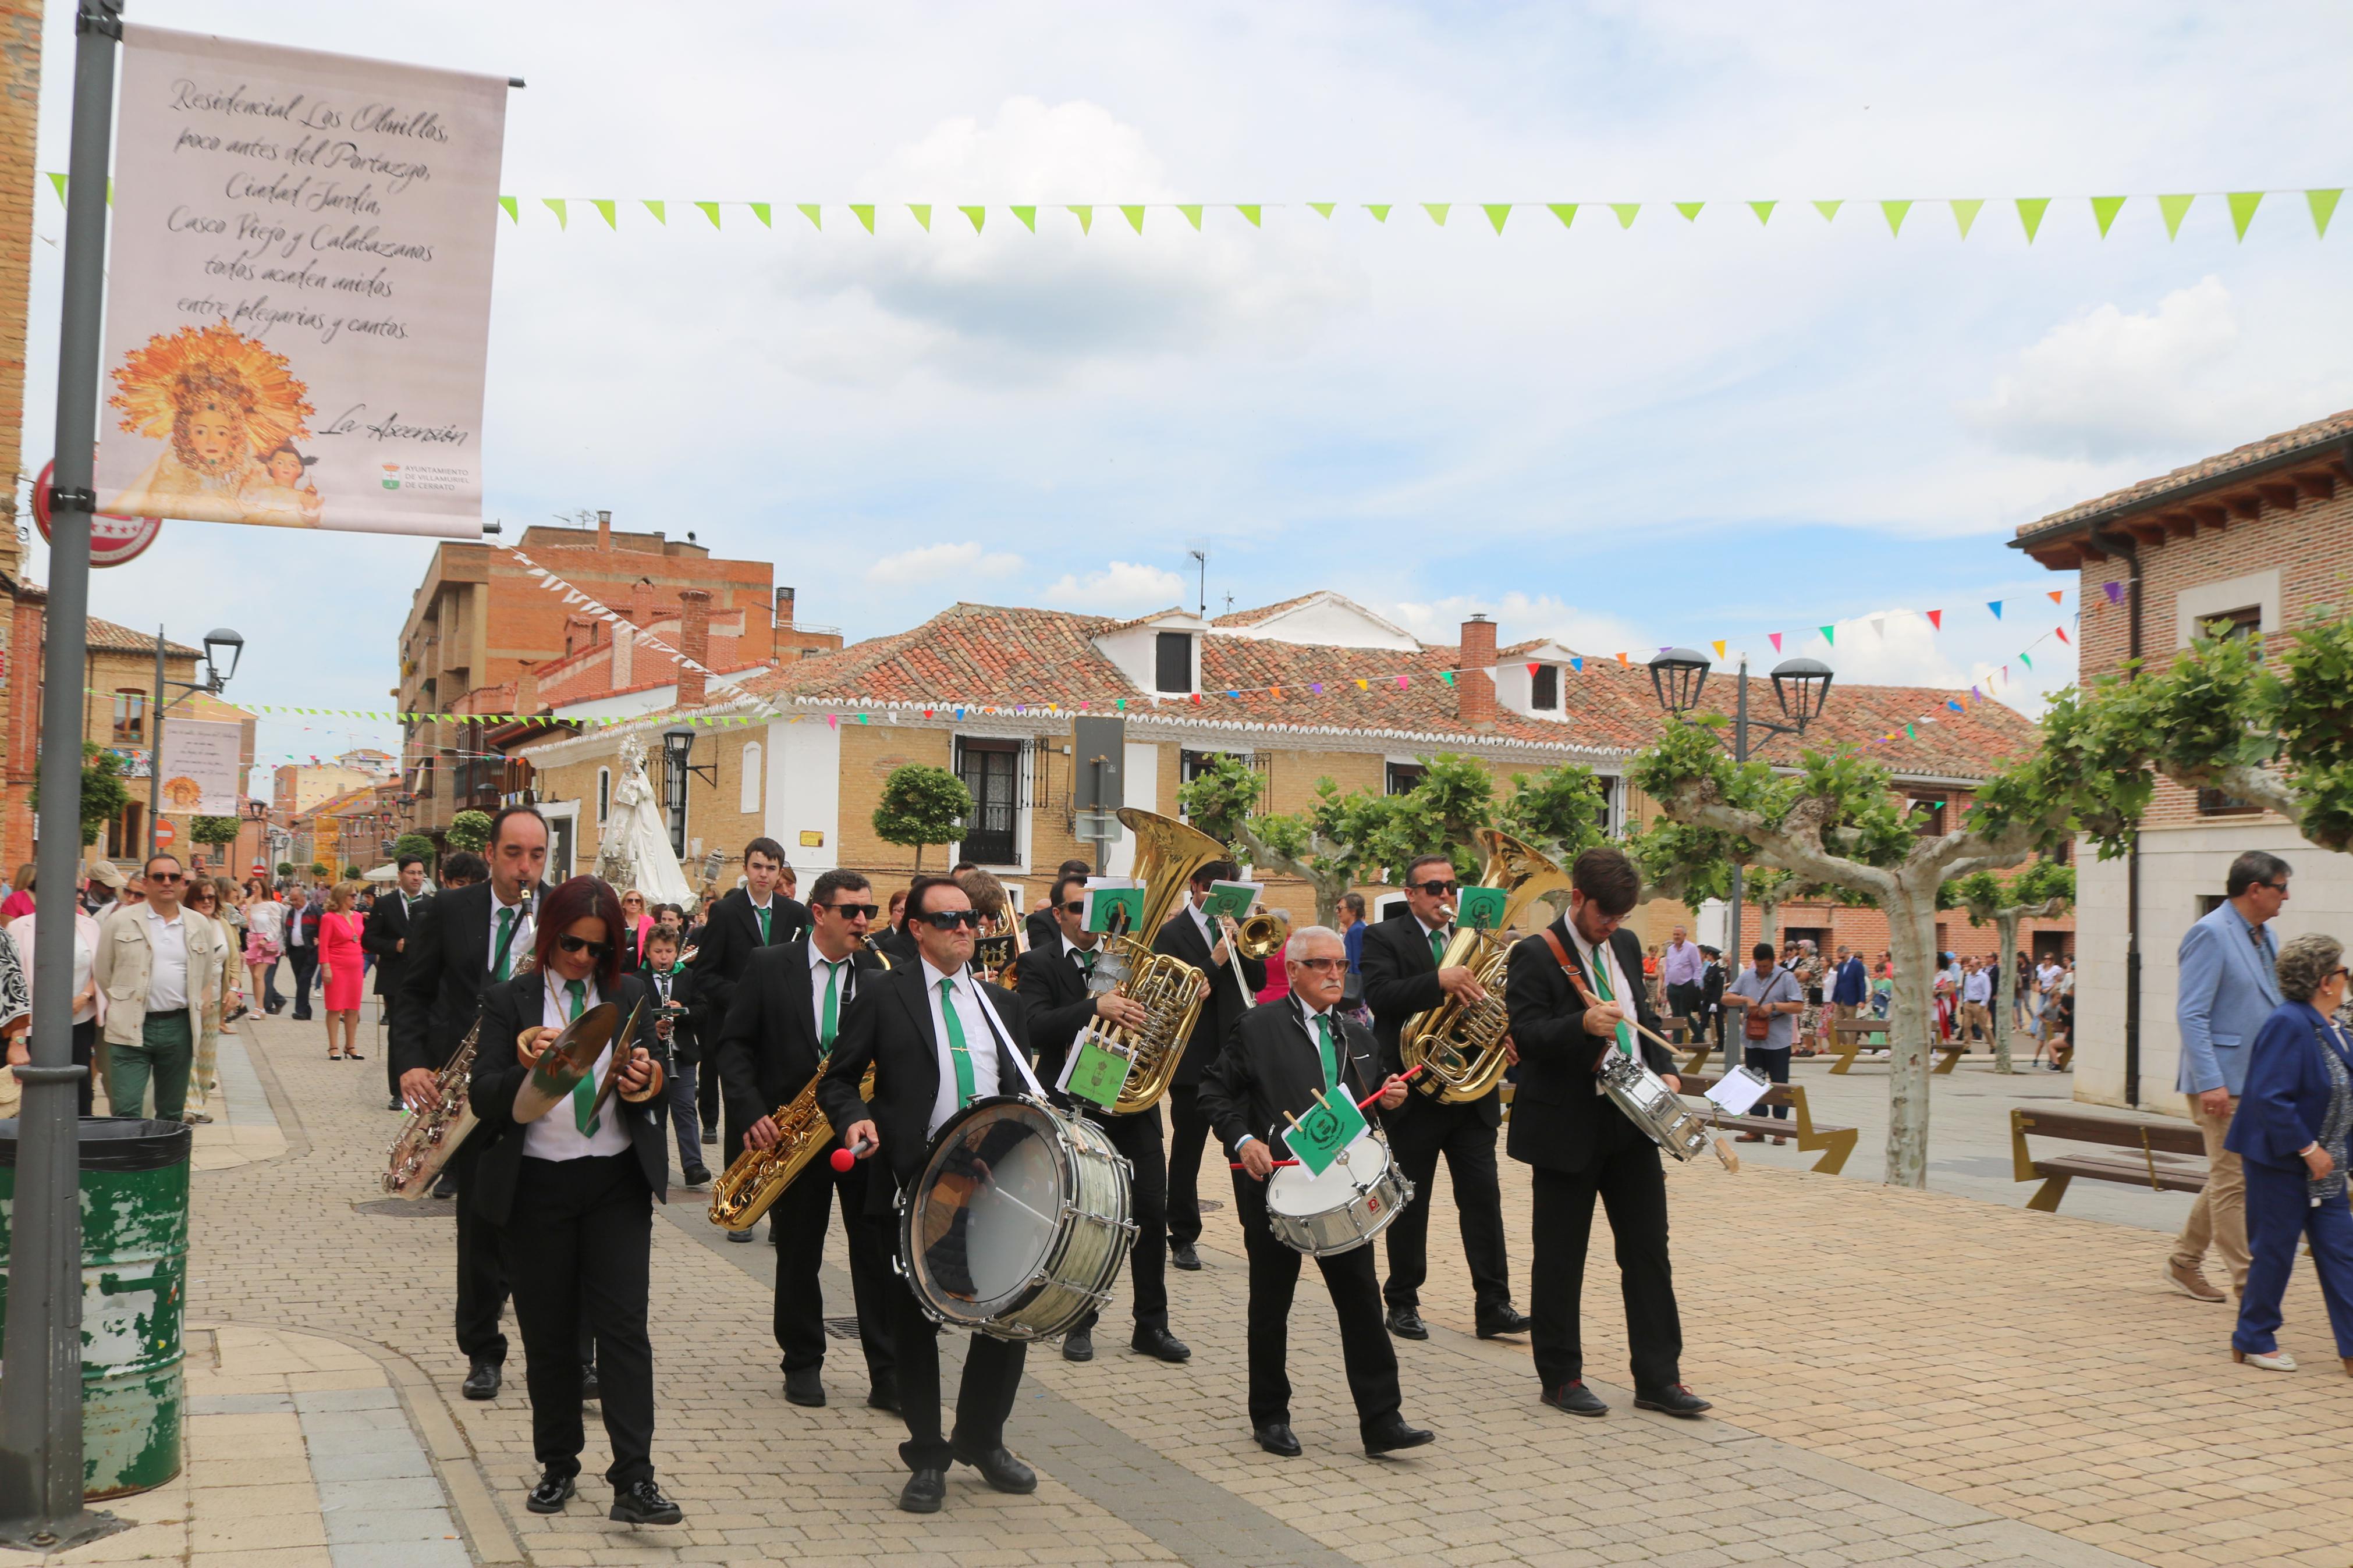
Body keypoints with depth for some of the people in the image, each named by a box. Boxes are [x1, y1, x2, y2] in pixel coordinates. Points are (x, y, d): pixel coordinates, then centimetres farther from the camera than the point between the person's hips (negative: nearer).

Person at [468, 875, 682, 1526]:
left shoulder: (629, 995, 7)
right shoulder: (508, 999, 1)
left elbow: (652, 1086, 8)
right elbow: (484, 1099, -7)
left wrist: (643, 1083, -15)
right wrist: (527, 1071, -26)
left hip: (617, 1183, 1)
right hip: (535, 1185, 0)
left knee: (622, 1324, -6)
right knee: (548, 1333, 8)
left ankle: (634, 1480, -5)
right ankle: (558, 1466, 23)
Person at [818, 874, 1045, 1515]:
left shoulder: (1003, 1003, 16)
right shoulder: (885, 996, 2)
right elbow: (837, 1077, 3)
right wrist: (855, 1118, -17)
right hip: (916, 1180, -4)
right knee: (917, 1321, 4)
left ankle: (981, 1439, 26)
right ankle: (927, 1456, 20)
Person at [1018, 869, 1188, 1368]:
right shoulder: (1039, 963, -3)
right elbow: (1037, 1027, -20)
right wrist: (1096, 1007, -32)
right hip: (1075, 1107, -3)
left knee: (1151, 1212, 3)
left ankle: (1152, 1326, 14)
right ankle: (1080, 1324, 22)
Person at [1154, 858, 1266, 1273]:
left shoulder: (1238, 926, 10)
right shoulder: (1171, 934, -3)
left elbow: (1258, 981, 6)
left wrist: (1241, 944, -8)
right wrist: (1214, 962, -20)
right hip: (1194, 1059, -3)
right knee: (1187, 1150, 6)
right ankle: (1183, 1239, 15)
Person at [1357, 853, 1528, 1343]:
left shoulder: (1474, 940, 12)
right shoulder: (1385, 938, -3)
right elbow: (1379, 995, -20)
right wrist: (1439, 981, -33)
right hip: (1413, 1093, -4)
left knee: (1483, 1195, 1)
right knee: (1409, 1202, 6)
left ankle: (1493, 1304, 5)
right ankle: (1402, 1303, 18)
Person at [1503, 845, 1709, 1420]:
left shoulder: (1625, 946, 11)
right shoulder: (1534, 955, -11)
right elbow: (1526, 1035, -19)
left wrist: (1664, 1069, 4)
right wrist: (1582, 1025, -36)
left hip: (1631, 1120, 6)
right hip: (1567, 1128, -6)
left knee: (1648, 1249, 7)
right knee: (1561, 1259, 5)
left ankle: (1659, 1378, 15)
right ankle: (1561, 1378, 17)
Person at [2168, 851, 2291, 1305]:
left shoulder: (2264, 936, 14)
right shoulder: (2210, 934, -13)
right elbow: (2191, 1016, -18)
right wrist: (2210, 1082, -23)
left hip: (2257, 1080, 9)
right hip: (2222, 1082, -9)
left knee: (2228, 1178, 13)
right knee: (2233, 1180, -4)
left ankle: (2184, 1262, 25)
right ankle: (2248, 1282, 1)